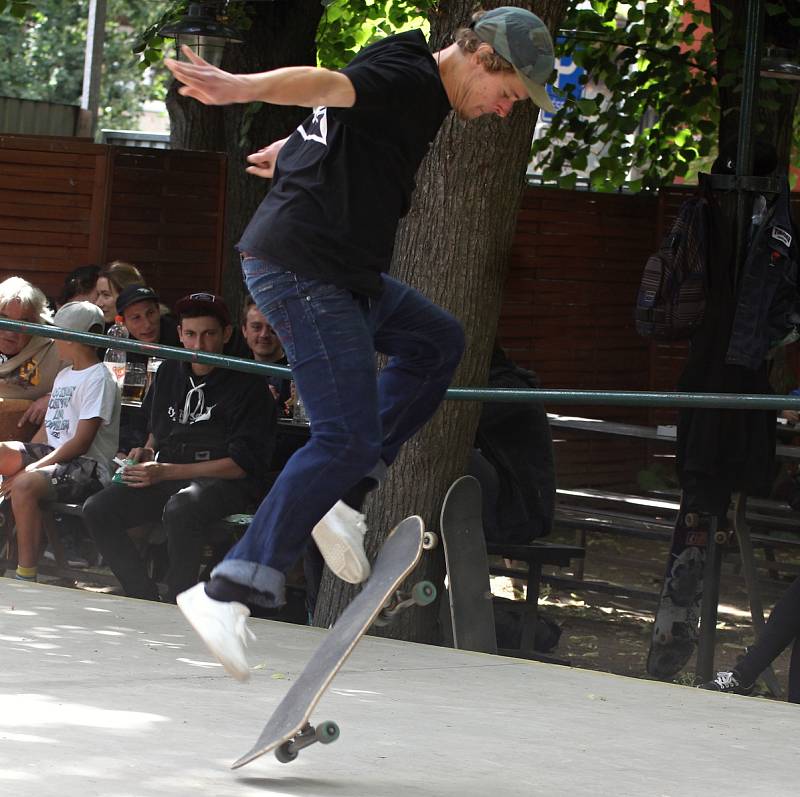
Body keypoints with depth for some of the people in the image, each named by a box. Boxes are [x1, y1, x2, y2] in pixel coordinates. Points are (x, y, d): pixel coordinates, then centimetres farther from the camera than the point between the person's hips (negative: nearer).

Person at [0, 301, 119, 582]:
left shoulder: (98, 378, -9)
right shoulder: (64, 375, 21)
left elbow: (81, 443, -16)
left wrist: (31, 469, -19)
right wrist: (23, 460, 3)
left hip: (88, 467, -9)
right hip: (52, 453, 9)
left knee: (25, 485, -33)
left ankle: (26, 576, -30)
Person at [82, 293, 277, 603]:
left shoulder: (248, 385, -6)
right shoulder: (169, 372, 14)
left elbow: (242, 464, -11)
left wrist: (166, 472, -14)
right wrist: (147, 451, 7)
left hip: (227, 483, -6)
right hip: (165, 478, 6)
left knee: (180, 510, -39)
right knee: (97, 510, -16)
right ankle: (146, 601, -13)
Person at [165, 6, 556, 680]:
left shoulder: (419, 86, 17)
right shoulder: (412, 80, -15)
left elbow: (337, 120, 38)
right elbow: (324, 84, -35)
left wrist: (292, 149, 57)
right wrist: (240, 89, -53)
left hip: (343, 274, 11)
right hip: (305, 269, -11)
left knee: (437, 343, 24)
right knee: (348, 440, -14)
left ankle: (343, 497, 12)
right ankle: (227, 594, -17)